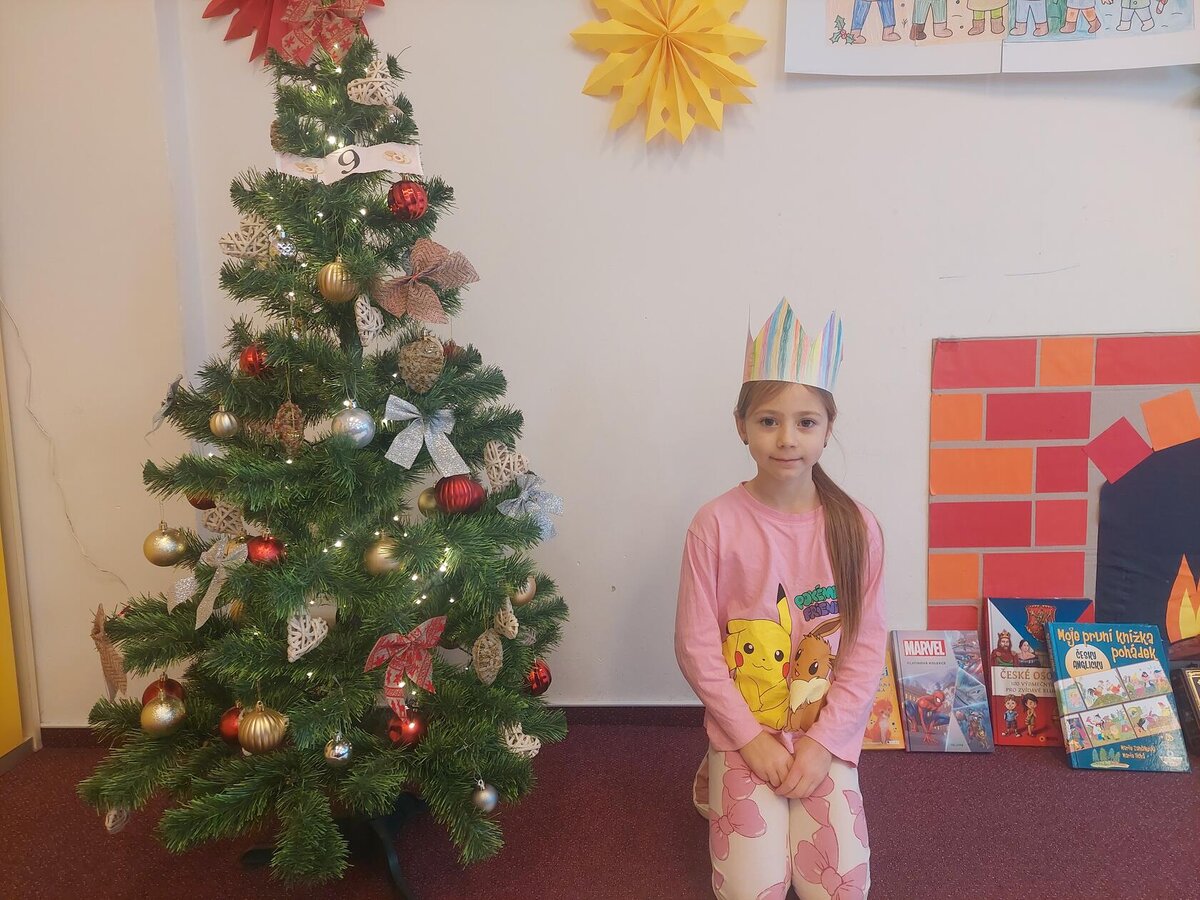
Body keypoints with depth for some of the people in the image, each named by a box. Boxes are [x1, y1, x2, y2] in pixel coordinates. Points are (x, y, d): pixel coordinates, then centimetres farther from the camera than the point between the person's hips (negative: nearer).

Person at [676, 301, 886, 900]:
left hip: (827, 737, 2)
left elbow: (866, 647, -5)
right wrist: (751, 741, -11)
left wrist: (823, 743, -12)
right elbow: (695, 646, -9)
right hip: (743, 734, -1)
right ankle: (720, 787, 22)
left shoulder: (855, 527, -8)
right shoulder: (716, 525, -12)